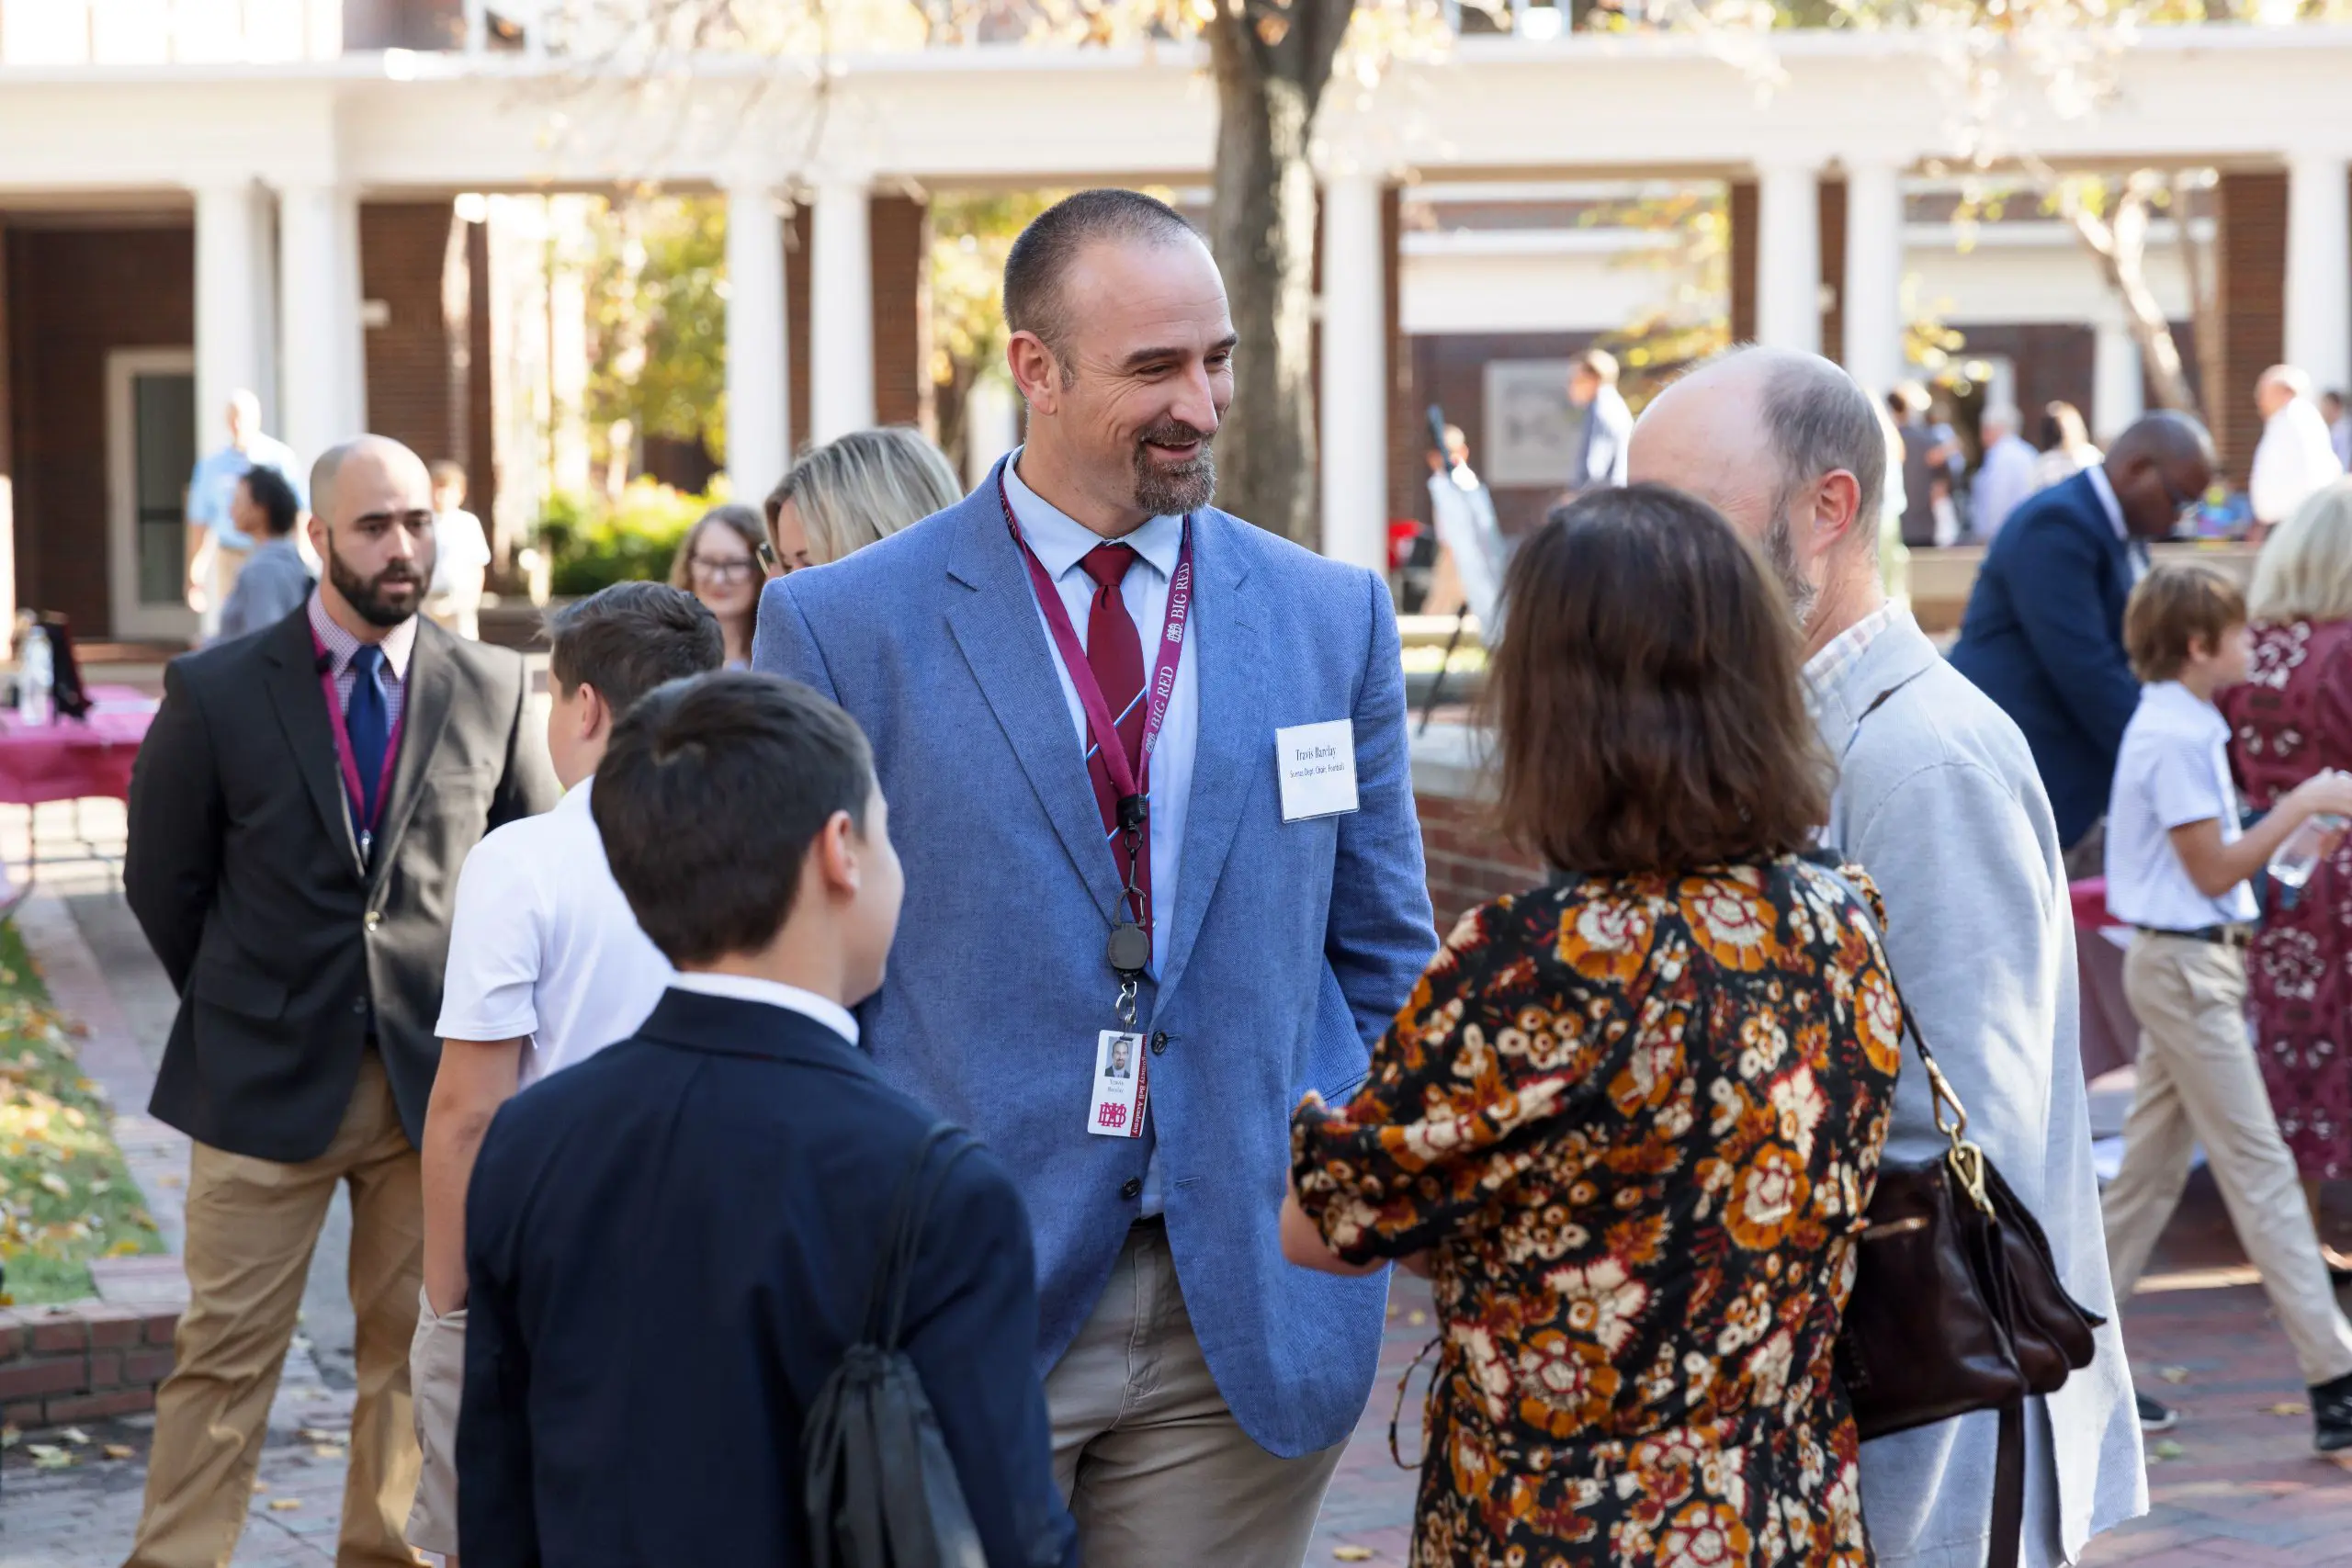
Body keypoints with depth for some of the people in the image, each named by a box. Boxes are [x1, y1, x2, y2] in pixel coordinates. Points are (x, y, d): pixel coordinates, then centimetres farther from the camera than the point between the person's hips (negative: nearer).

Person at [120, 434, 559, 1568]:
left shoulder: (493, 690, 1)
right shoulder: (217, 692, -3)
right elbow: (162, 881, 7)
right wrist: (240, 1009, 8)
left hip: (438, 1077, 2)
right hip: (268, 1083, -2)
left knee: (414, 1349, 8)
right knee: (225, 1356, 1)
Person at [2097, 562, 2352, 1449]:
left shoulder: (2178, 727, 13)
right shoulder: (2175, 737, -18)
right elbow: (2212, 870, -19)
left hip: (2184, 965, 10)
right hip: (2186, 966, -10)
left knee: (2153, 1167, 12)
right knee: (2259, 1169, -8)